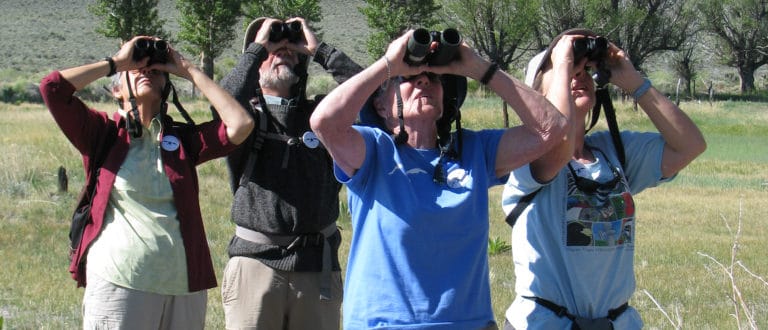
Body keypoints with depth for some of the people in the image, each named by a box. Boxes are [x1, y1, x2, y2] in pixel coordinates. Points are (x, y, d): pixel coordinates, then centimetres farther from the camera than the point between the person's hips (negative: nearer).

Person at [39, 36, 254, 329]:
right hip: (118, 284, -3)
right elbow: (52, 87, -6)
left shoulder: (183, 138, 13)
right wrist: (115, 62, 3)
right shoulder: (103, 134, 7)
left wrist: (189, 71, 6)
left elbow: (240, 125, -2)